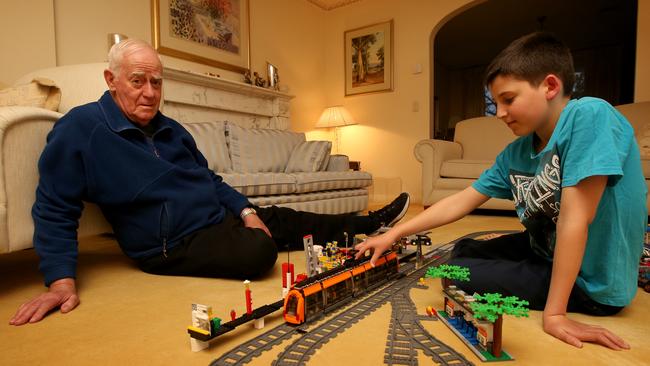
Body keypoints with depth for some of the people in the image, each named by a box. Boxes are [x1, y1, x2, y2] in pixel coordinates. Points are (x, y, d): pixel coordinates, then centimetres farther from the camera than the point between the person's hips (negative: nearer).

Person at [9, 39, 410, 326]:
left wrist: (246, 211, 2)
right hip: (174, 245, -7)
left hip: (222, 216, 8)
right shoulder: (80, 129, -12)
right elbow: (56, 210, -11)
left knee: (289, 221, 8)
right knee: (259, 251, -29)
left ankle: (369, 223, 27)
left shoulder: (171, 129, 7)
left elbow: (210, 179, 15)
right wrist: (61, 280, -21)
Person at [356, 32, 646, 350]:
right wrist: (393, 235, -4)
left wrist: (554, 312, -27)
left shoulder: (589, 115, -26)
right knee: (463, 250, 17)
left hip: (591, 282, -7)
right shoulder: (515, 153, -4)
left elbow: (574, 219, -29)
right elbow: (458, 203, -2)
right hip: (546, 251, 8)